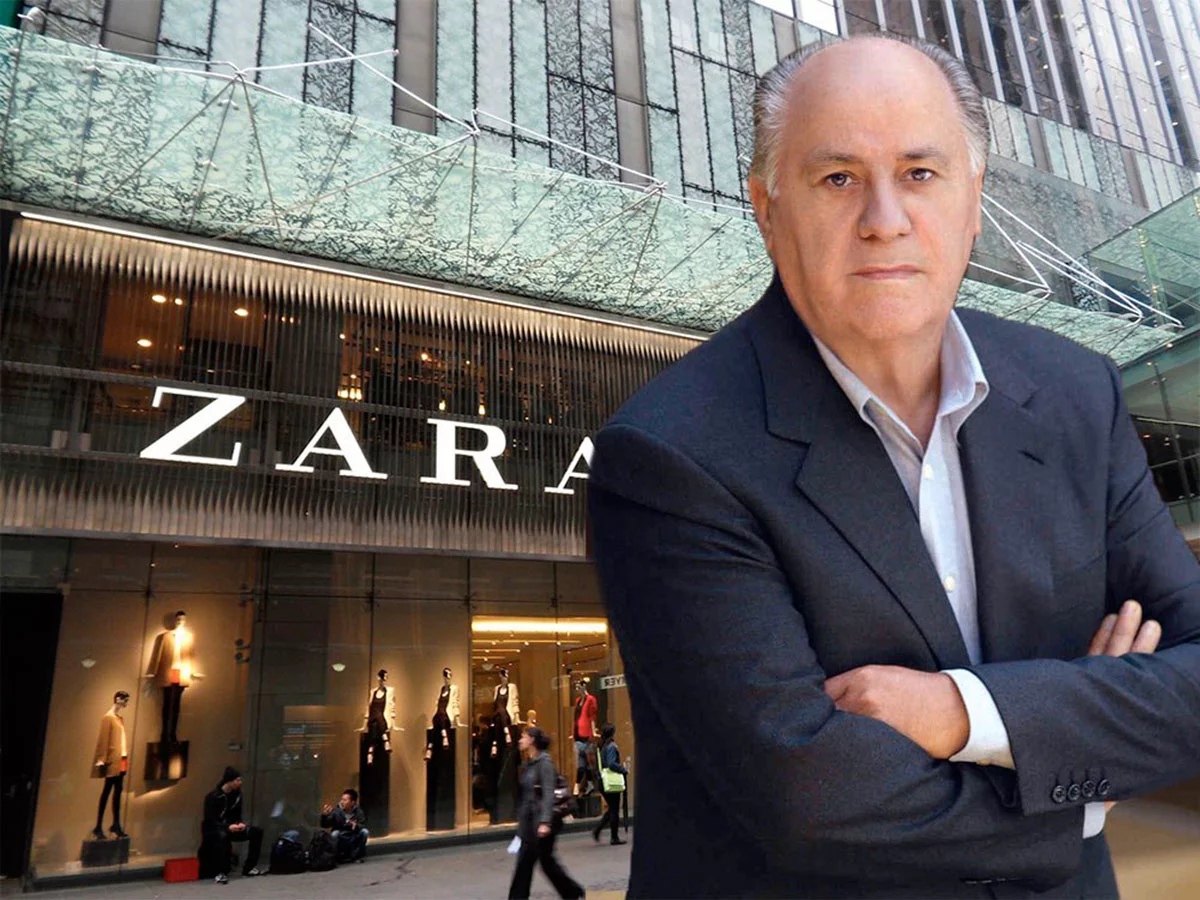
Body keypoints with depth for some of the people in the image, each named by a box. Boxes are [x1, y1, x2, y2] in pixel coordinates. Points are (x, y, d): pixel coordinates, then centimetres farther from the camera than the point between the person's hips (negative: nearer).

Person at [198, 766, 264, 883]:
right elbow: (209, 820, -21)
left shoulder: (237, 794, 1)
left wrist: (239, 823, -14)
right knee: (222, 835, -41)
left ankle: (249, 868, -2)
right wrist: (228, 827, -33)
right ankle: (220, 873, -29)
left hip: (230, 828, 7)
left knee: (256, 831, -10)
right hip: (213, 830, -6)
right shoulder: (213, 796, -19)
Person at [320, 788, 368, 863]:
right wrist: (324, 815, -35)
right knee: (335, 833, -31)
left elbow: (363, 826, -15)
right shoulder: (336, 811, -12)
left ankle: (355, 856, -7)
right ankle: (340, 856, -8)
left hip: (353, 839, 1)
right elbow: (324, 825, -14)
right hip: (340, 839, -1)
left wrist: (356, 825, -38)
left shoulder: (358, 811, -8)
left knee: (365, 832, -24)